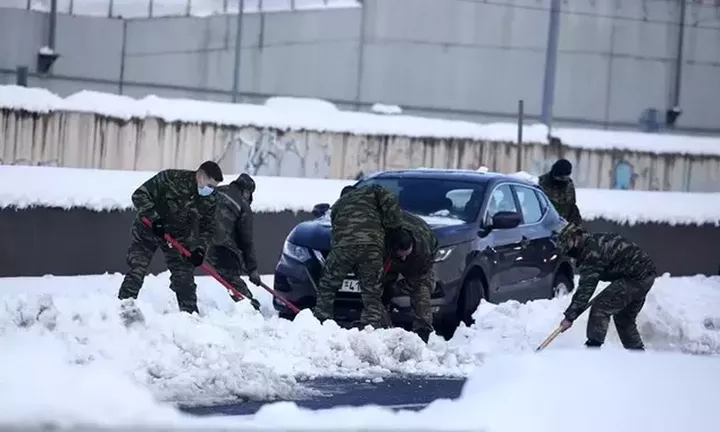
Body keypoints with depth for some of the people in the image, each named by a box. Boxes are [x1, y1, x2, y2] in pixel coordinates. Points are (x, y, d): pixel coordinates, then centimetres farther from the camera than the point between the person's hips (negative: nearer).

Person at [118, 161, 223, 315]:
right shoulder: (169, 178, -26)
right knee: (136, 273, -11)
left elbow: (207, 228, 0)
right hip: (148, 232, -3)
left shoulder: (210, 200, -12)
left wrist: (200, 249, -16)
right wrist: (154, 219, -29)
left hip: (178, 238, 3)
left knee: (184, 278, -1)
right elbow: (140, 195, -22)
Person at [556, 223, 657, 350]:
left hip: (634, 277, -10)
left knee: (600, 308, -10)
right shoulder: (596, 240, 14)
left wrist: (570, 317, -15)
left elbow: (585, 289, -18)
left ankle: (593, 347, -12)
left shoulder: (591, 252, -16)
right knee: (624, 319, 21)